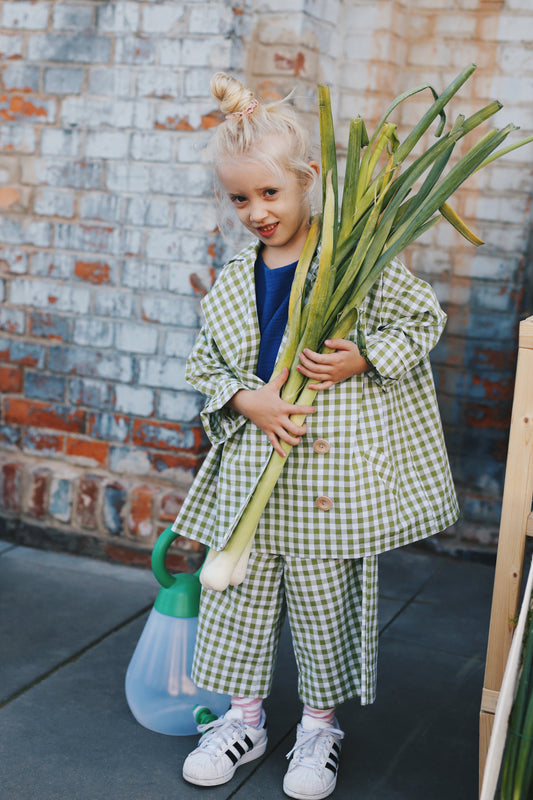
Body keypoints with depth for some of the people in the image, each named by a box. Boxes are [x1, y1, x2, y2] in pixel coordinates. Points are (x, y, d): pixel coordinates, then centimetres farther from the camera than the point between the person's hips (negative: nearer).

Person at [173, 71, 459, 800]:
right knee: (239, 595, 13)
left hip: (331, 472, -4)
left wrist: (362, 360, -16)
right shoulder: (233, 283, 5)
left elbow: (425, 319, -2)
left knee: (324, 602, 9)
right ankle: (244, 719, 33)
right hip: (251, 467, 5)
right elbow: (206, 364, 10)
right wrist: (247, 399, -9)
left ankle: (321, 725, 30)